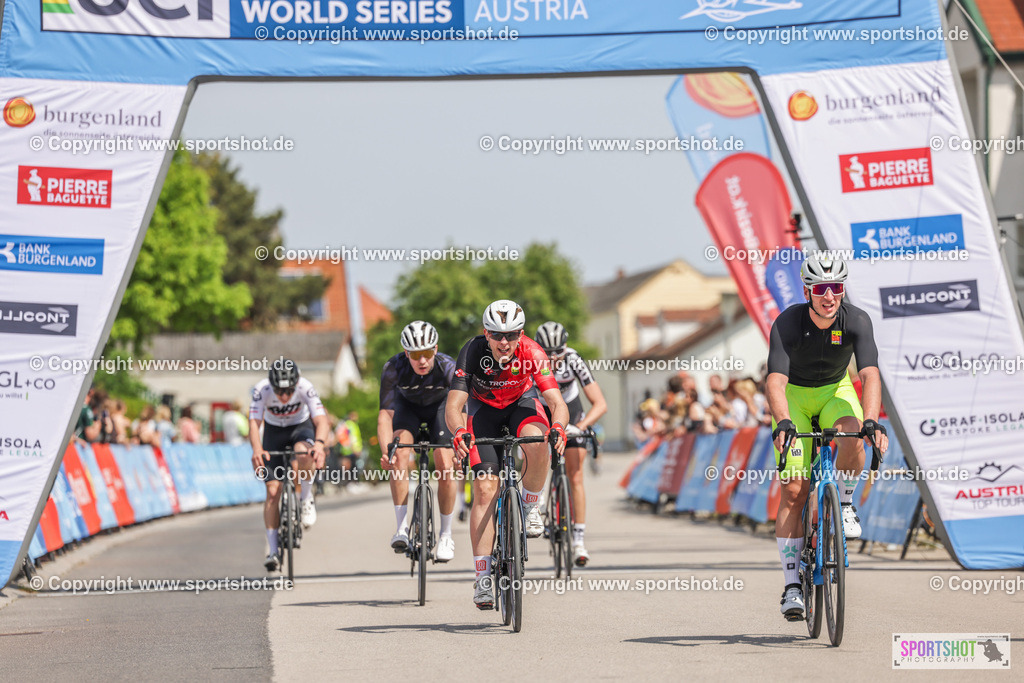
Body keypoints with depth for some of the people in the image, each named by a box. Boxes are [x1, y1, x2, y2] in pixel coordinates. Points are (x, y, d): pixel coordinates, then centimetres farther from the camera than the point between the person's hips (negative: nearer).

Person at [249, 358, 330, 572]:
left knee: (304, 454, -38)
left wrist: (319, 443, -57)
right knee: (273, 490, -9)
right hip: (274, 430, 1)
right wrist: (257, 449, -53)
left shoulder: (305, 387, -30)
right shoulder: (261, 390, -29)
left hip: (301, 427, -1)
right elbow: (254, 423, -34)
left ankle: (306, 499, -11)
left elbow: (321, 420, -37)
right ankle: (273, 550, -4)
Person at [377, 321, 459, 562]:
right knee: (401, 454, -26)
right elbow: (385, 414, -35)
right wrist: (386, 451, -50)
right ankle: (402, 527, -20)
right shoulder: (393, 368, -34)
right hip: (407, 405, 0)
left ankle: (446, 535, 2)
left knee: (446, 467, -14)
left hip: (440, 405, 0)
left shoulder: (447, 367, -36)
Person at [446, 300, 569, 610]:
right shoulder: (473, 351, -31)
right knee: (485, 491, -13)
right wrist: (459, 432, -57)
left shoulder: (530, 352, -30)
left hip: (522, 402, 0)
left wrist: (558, 427, -57)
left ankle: (530, 506, -9)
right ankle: (483, 578, -11)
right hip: (484, 408, 0)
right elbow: (453, 405, -36)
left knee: (535, 442, -36)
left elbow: (557, 401, -35)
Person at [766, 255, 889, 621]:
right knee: (794, 490, -12)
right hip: (795, 395, -1)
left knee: (852, 435, -35)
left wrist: (871, 421, -53)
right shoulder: (788, 323, -28)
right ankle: (792, 584, -6)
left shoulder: (857, 321, -24)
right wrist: (782, 423, -56)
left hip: (836, 391, 1)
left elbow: (870, 375, -36)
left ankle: (845, 505, -6)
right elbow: (775, 381, -38)